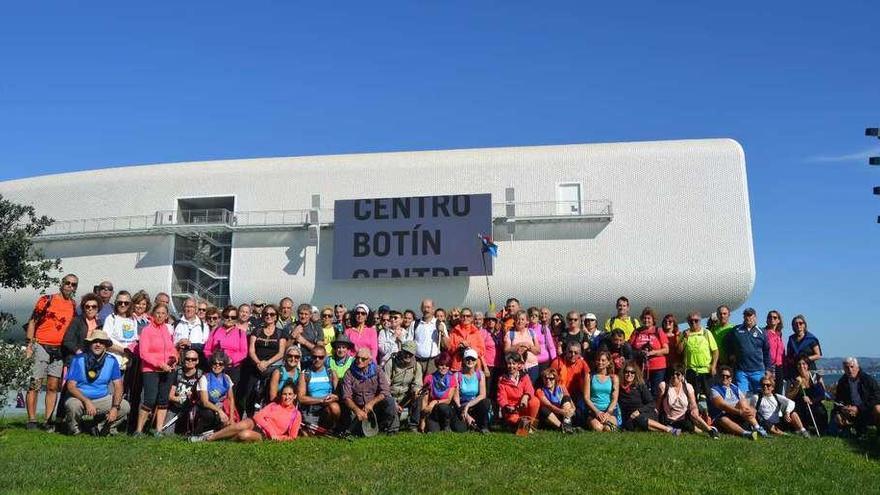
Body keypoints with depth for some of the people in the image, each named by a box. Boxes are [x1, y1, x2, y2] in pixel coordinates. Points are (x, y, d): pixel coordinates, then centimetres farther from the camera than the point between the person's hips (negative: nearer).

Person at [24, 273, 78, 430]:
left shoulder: (74, 306, 11)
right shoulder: (46, 300, -1)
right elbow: (32, 321, 0)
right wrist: (29, 345, -7)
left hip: (59, 351, 4)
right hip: (41, 347, -4)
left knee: (53, 387, 5)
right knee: (35, 385, -3)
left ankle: (48, 421, 9)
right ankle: (32, 421, 2)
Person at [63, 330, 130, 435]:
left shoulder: (111, 361, 0)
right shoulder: (79, 360, -8)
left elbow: (118, 386, -3)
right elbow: (71, 386, -13)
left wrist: (115, 407, -19)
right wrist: (86, 401, -29)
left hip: (102, 399, 3)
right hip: (80, 398, -3)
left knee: (125, 406, -17)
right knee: (73, 405, -35)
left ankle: (101, 427, 6)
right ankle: (74, 427, -1)